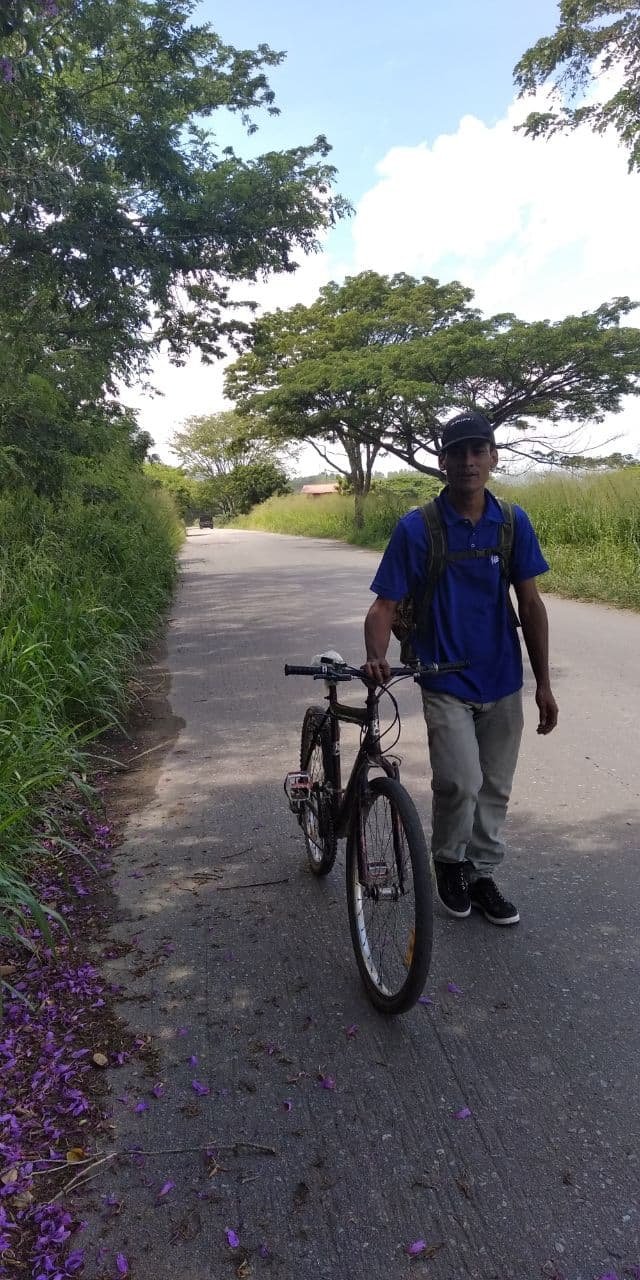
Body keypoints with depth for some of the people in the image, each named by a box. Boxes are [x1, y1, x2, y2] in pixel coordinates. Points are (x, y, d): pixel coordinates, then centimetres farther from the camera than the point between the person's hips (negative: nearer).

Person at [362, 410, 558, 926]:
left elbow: (530, 604, 3)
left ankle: (482, 875, 33)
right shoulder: (416, 528, -11)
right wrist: (376, 657, -30)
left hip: (502, 682, 4)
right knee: (460, 783, -14)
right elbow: (386, 603, -10)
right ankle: (449, 863, 16)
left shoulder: (514, 523, -1)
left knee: (495, 788, 12)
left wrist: (544, 684, 3)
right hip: (446, 683, -3)